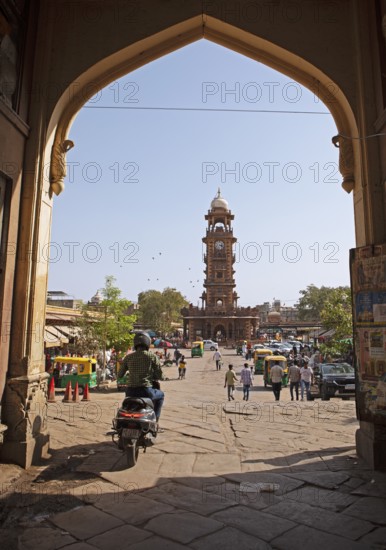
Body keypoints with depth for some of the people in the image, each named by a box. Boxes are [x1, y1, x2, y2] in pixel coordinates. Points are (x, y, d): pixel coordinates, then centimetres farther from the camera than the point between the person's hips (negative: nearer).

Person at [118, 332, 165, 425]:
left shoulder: (128, 357, 4)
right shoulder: (152, 356, -4)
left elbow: (119, 375, 9)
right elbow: (160, 376, -2)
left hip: (130, 392, 3)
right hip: (146, 391, -3)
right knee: (161, 395, 29)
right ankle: (155, 420, 22)